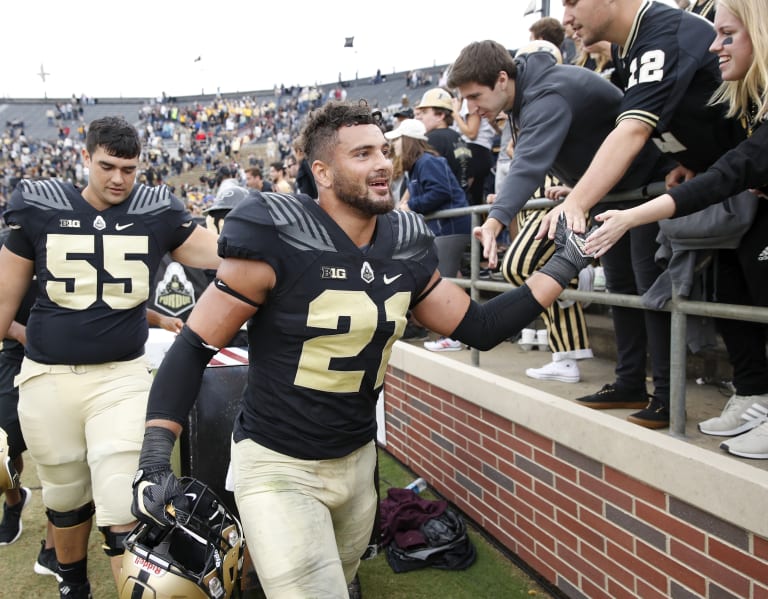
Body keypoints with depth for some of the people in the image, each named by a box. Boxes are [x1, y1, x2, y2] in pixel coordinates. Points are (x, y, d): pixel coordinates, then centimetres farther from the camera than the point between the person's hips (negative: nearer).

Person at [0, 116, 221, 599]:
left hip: (122, 377, -1)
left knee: (124, 505, -7)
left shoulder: (158, 213, -1)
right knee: (65, 496, 18)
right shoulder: (39, 208, 0)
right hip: (47, 378, 2)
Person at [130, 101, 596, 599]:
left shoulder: (406, 249, -2)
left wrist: (564, 265, 1)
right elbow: (194, 347, -16)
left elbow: (480, 327, 6)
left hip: (358, 460, 6)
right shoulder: (280, 240, -20)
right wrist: (156, 458, -23)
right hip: (277, 465, -6)